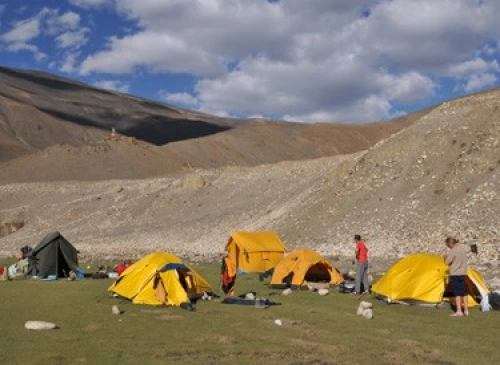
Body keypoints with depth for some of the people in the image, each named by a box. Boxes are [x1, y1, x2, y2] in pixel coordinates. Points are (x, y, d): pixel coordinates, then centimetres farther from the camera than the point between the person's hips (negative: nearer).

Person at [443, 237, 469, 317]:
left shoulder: (453, 251, -17)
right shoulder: (463, 249, 8)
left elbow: (447, 262, -14)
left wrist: (445, 257, 7)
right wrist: (449, 257, 14)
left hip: (455, 274, -7)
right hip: (462, 274, 7)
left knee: (457, 293, -5)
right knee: (463, 292, 11)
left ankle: (459, 311, -6)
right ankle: (466, 310, 16)